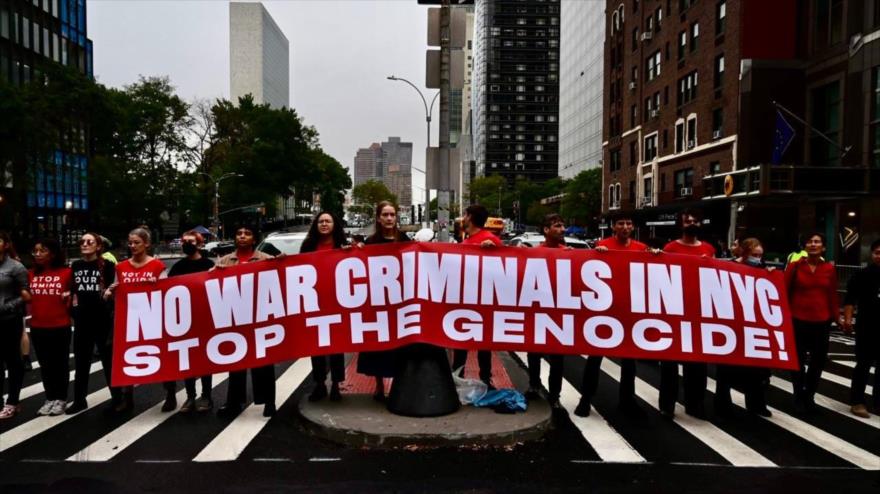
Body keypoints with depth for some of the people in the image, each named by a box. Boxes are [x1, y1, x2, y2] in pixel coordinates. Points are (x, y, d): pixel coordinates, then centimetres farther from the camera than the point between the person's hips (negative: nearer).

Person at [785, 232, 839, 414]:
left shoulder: (829, 268, 3)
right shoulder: (794, 266, -3)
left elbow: (832, 295, 6)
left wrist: (836, 317, 3)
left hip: (821, 321, 2)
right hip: (798, 320, -2)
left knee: (819, 360, 11)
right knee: (798, 360, 7)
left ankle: (808, 396, 29)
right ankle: (799, 397, 22)